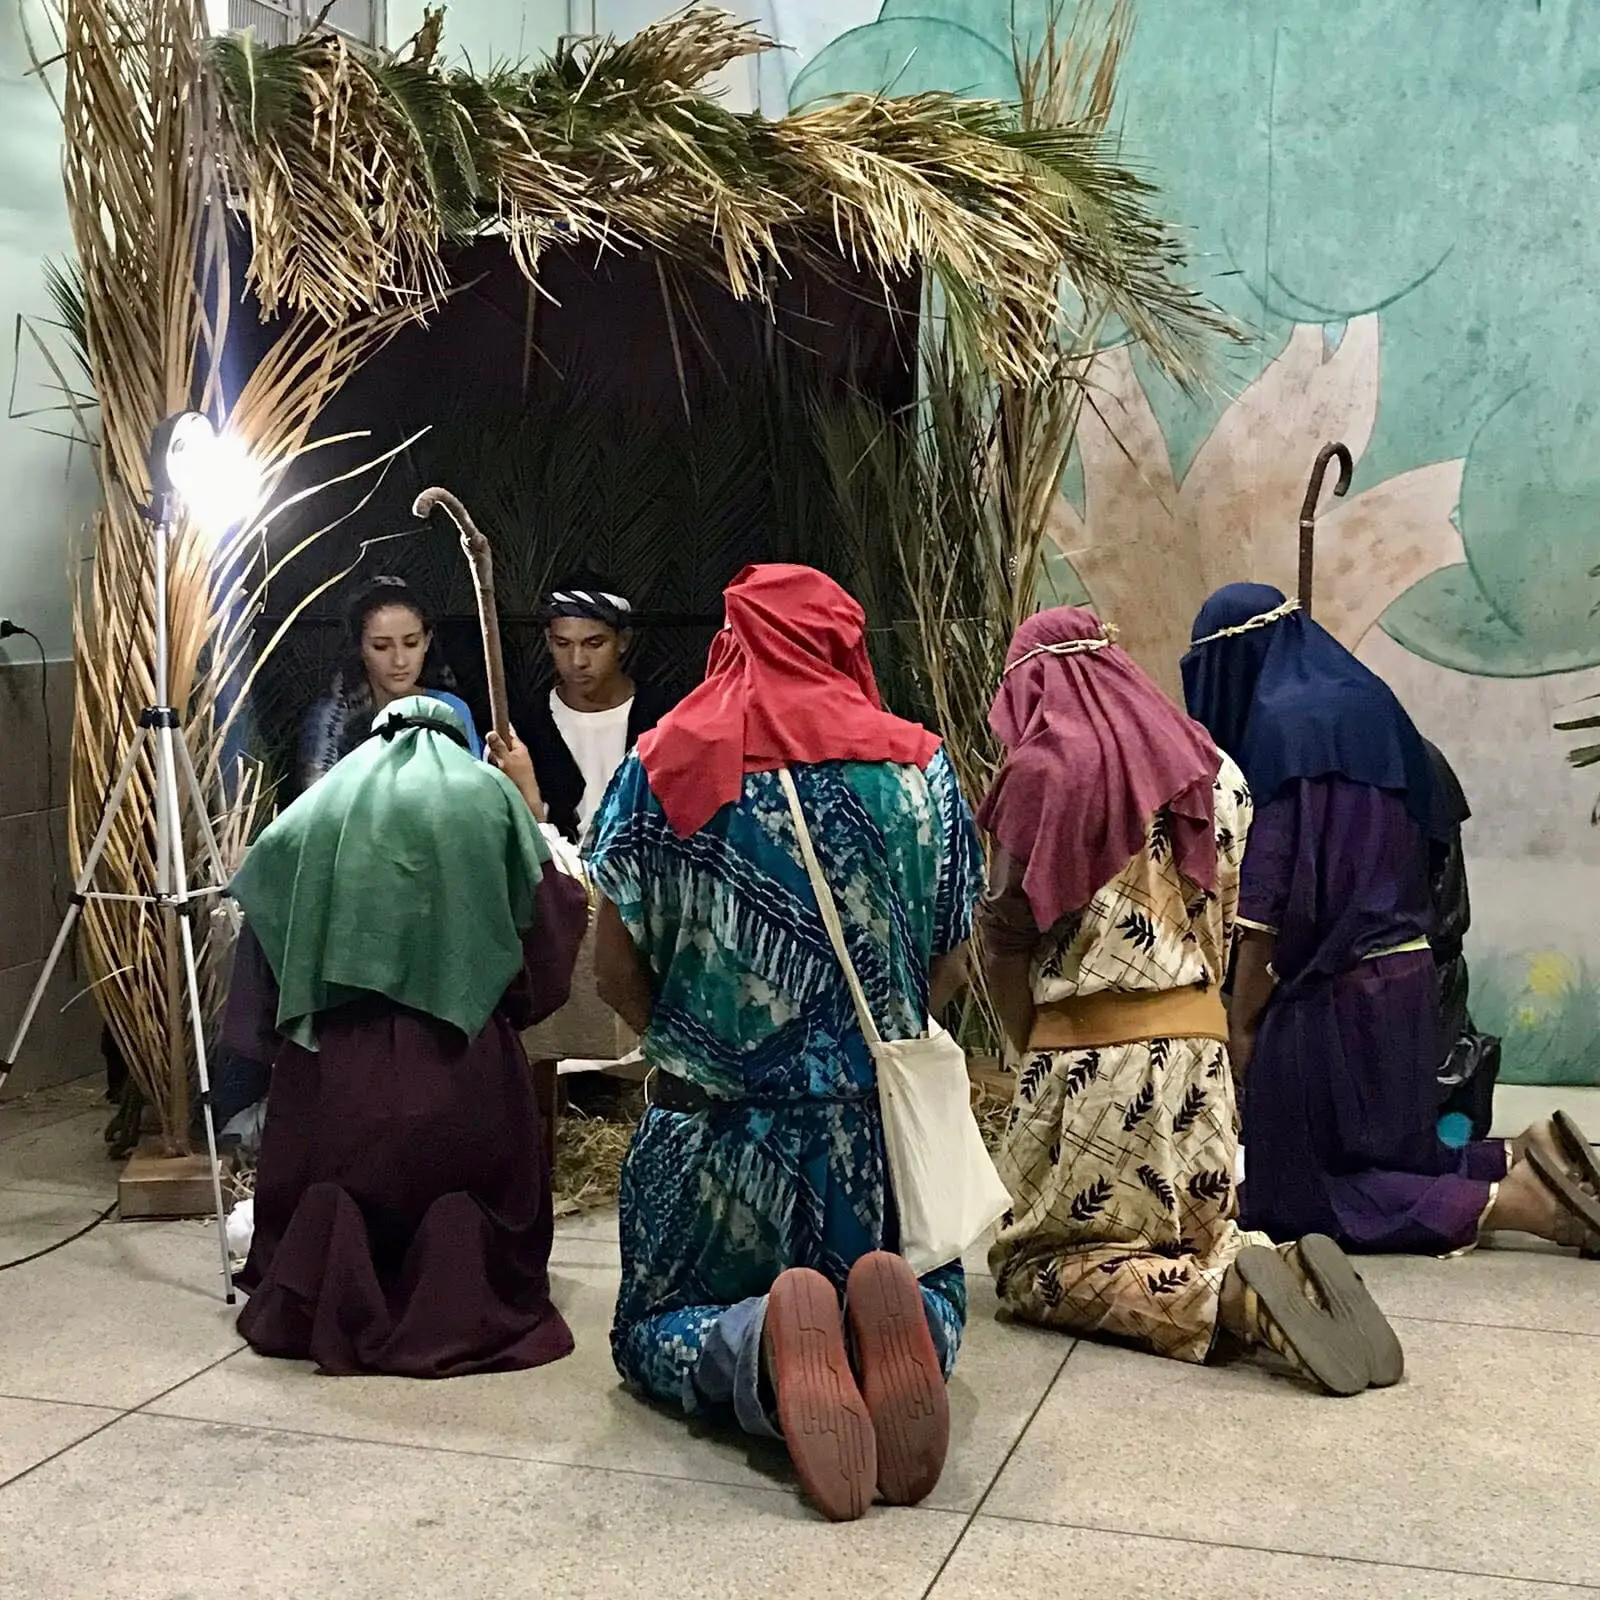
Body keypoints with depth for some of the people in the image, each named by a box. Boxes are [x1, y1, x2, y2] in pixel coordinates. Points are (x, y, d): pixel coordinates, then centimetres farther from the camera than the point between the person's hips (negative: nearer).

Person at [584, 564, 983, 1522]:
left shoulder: (664, 766, -2)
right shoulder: (915, 763, 0)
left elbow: (616, 970, -2)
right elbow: (950, 965, 5)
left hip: (709, 1122, -1)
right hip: (878, 1120, 1)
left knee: (660, 1332, 19)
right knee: (932, 1302, 24)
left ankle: (760, 1345, -18)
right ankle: (897, 1325, -15)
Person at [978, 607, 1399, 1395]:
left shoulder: (1042, 772, -9)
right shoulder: (1213, 769, 10)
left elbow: (1004, 934, -5)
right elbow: (1224, 922, 12)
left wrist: (1031, 1047, 7)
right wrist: (1185, 1008, 16)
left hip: (1090, 1054, -6)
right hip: (1199, 1040, 6)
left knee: (1031, 1269, 4)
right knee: (1198, 1235, 22)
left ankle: (1228, 1295, -19)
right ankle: (1290, 1273, -11)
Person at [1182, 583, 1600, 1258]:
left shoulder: (1281, 724, -15)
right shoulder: (1370, 704, 11)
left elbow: (1268, 893, -18)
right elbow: (1411, 859, 15)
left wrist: (1242, 1023, -11)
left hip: (1330, 990, -9)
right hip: (1404, 975, 9)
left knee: (1302, 1188, 1)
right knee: (1395, 1154, 21)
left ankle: (1510, 1203, -9)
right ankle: (1525, 1160, 3)